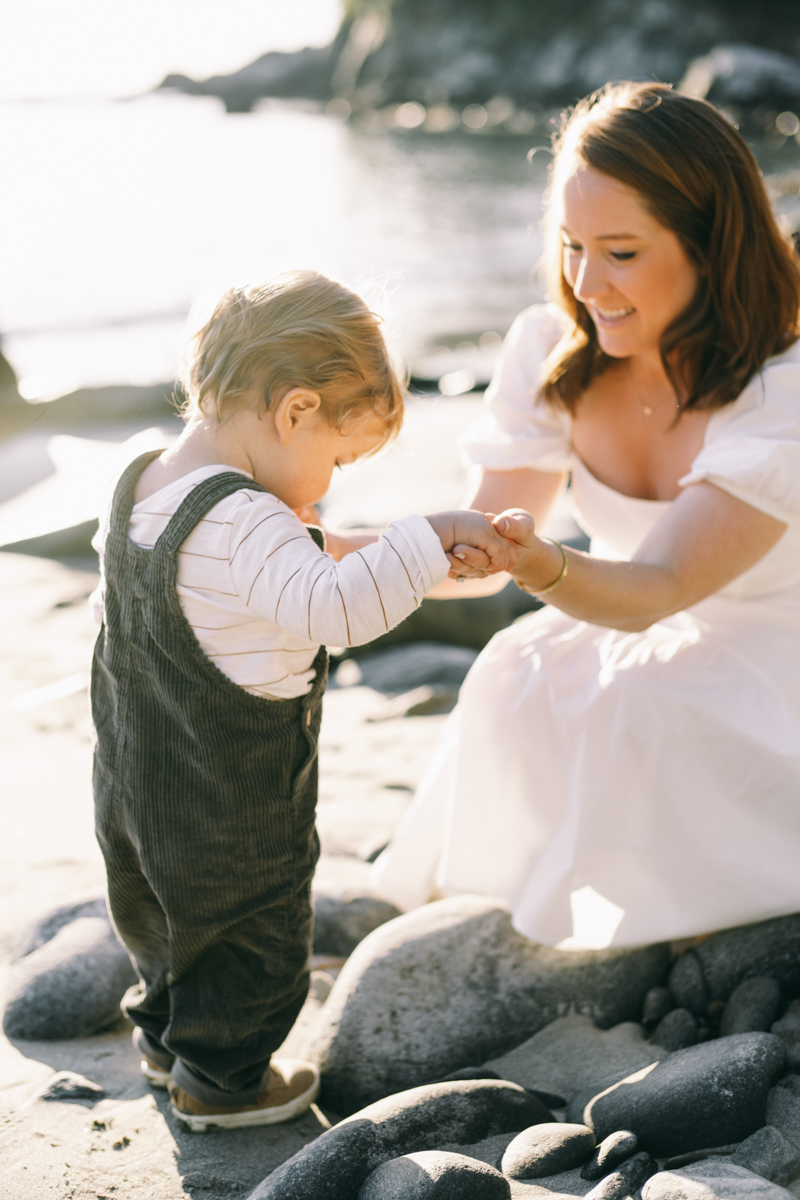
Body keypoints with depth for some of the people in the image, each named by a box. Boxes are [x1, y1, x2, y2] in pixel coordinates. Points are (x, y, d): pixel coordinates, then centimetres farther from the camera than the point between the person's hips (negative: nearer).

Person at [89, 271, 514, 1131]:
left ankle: (166, 1035, 50)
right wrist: (429, 537, -40)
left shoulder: (137, 486, -2)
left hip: (136, 783, 9)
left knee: (169, 911, 30)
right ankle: (218, 1078, 31)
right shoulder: (247, 523, -31)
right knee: (256, 934, 15)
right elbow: (335, 607, -44)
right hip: (232, 809, -8)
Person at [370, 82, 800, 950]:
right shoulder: (554, 351, -9)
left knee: (641, 708, -31)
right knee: (519, 681, -23)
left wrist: (546, 566, -55)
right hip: (651, 650, 5)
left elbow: (660, 587, -33)